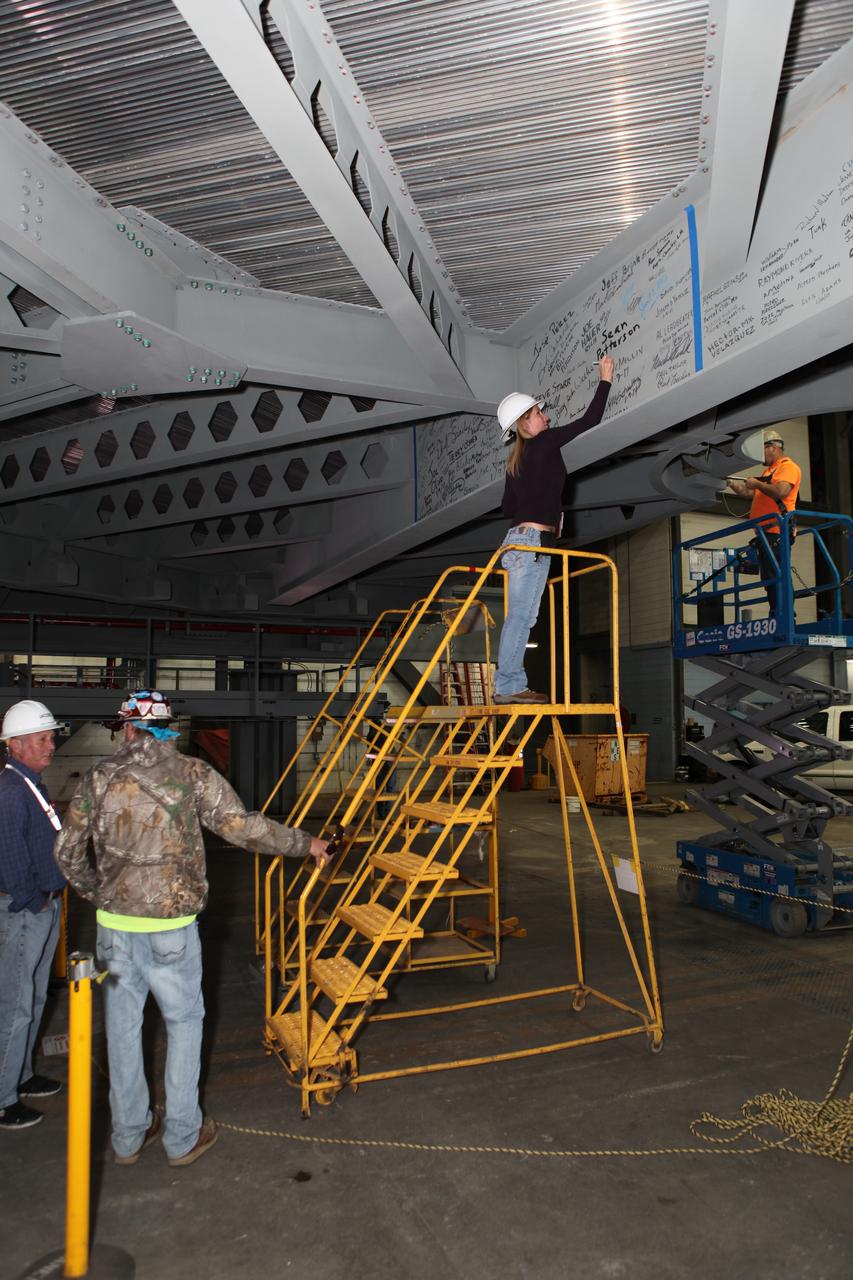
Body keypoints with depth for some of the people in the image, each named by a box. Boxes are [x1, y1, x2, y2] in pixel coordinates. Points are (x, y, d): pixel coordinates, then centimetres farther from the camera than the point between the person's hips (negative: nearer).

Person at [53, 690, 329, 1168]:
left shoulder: (100, 777, 1)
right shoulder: (192, 773, -9)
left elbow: (68, 852, 4)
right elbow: (242, 826, -14)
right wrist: (306, 844, -3)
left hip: (115, 924, 3)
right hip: (170, 925, -3)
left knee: (123, 1024, 16)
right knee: (184, 1020, 13)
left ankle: (129, 1135, 31)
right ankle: (183, 1135, 23)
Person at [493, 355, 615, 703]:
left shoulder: (517, 460, 19)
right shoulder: (544, 443, -4)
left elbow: (507, 507, 21)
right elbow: (590, 420, -1)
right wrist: (605, 379, 10)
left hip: (520, 538, 9)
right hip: (532, 540, -9)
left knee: (521, 616, 6)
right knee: (520, 615, -10)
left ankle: (511, 685, 7)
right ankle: (508, 685, -10)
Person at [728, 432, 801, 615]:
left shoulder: (788, 466, -3)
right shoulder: (769, 471, 27)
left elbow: (780, 492, -20)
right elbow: (750, 493, 27)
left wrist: (757, 484, -8)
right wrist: (731, 483, 18)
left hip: (777, 531, -10)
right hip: (765, 532, 10)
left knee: (777, 577, -14)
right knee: (769, 579, 9)